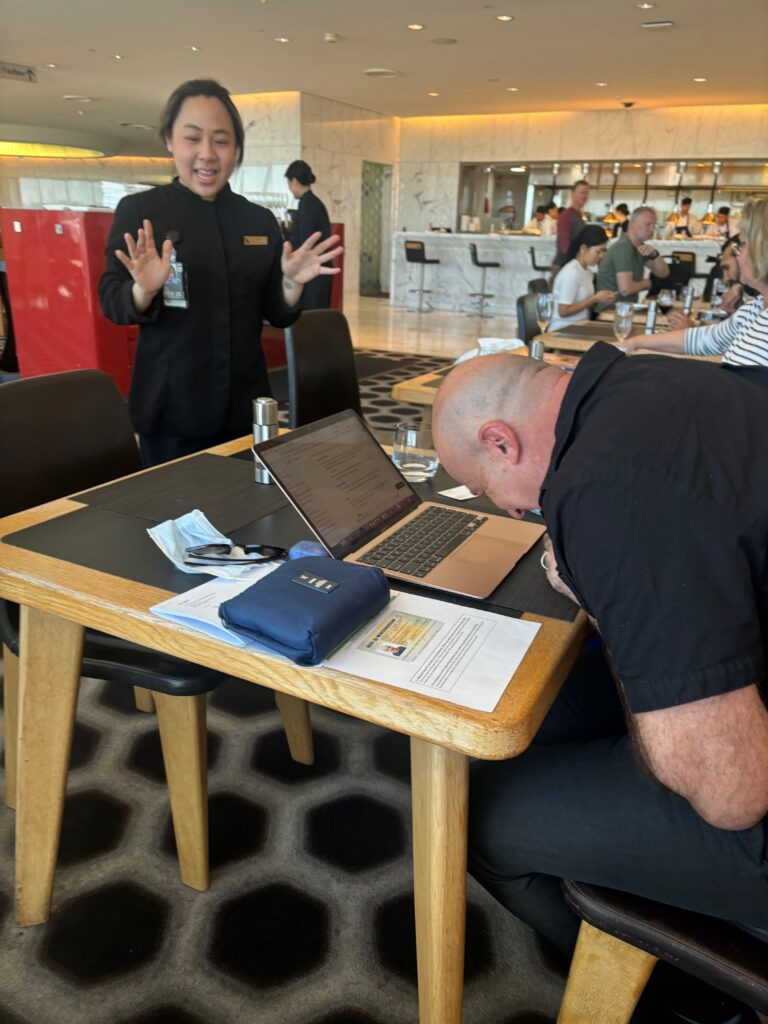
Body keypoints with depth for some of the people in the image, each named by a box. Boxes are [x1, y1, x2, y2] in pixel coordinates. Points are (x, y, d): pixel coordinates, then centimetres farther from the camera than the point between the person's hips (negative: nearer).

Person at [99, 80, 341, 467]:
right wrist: (144, 290, -27)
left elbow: (277, 315, 7)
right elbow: (112, 304, -6)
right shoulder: (138, 211, -3)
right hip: (171, 407, -3)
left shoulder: (260, 221, 5)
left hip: (245, 404, 3)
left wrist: (292, 283, -13)